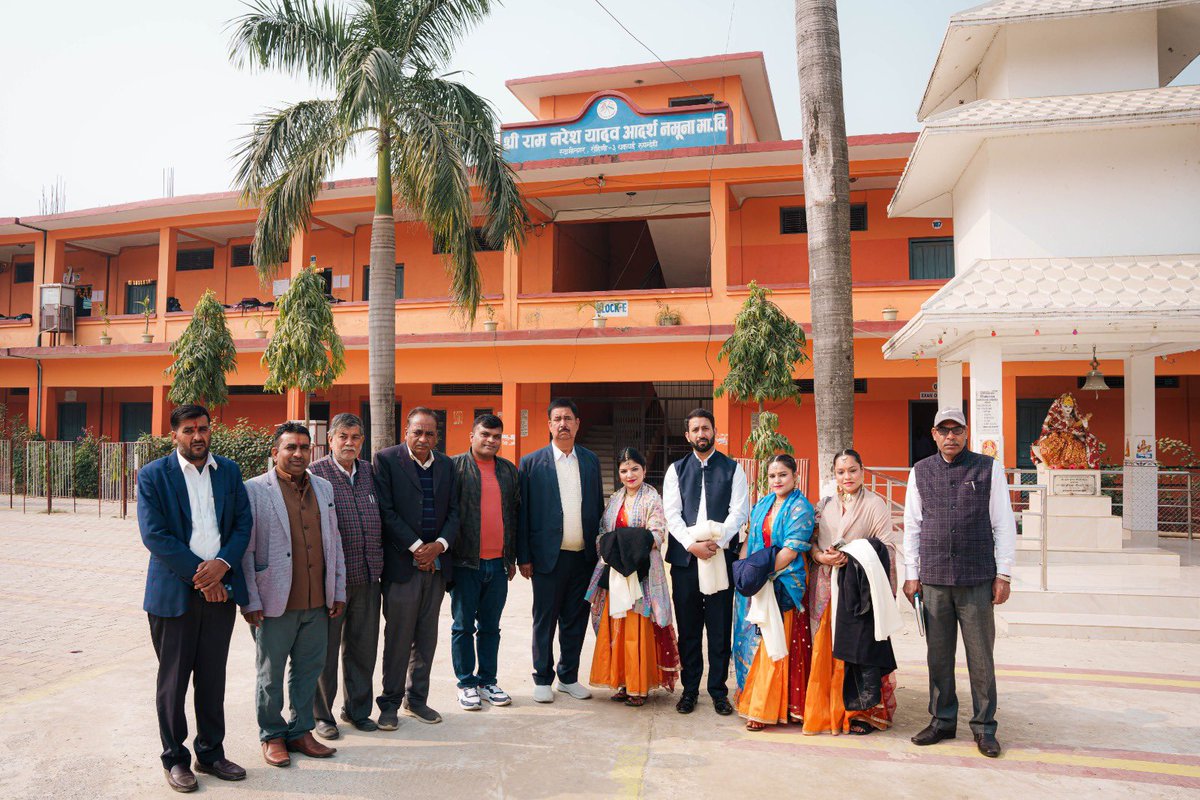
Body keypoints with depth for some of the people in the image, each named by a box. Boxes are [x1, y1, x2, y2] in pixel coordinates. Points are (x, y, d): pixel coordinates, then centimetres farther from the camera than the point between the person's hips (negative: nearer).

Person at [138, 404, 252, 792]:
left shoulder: (229, 470, 7)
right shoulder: (153, 475, -4)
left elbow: (243, 523, 3)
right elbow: (154, 534, -11)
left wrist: (223, 564, -14)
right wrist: (199, 574, -14)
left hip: (221, 588, 3)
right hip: (175, 592, -3)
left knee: (213, 677, 12)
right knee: (173, 679, 8)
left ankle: (211, 753, 25)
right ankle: (175, 759, 23)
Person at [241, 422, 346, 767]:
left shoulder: (323, 488, 10)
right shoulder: (255, 490, -6)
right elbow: (245, 549, -7)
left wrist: (338, 592, 10)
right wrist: (250, 600, -9)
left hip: (317, 602, 5)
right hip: (276, 603, -5)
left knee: (309, 669, 14)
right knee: (270, 674, 10)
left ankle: (300, 731, 29)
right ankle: (272, 736, 25)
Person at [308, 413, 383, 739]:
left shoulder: (370, 471, 9)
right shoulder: (315, 473, -7)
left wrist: (379, 559, 12)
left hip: (368, 576, 5)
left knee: (363, 647, 14)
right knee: (326, 648, 8)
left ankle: (357, 709, 29)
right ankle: (321, 714, 23)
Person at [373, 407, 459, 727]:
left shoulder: (445, 464, 11)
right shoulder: (386, 459, -4)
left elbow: (453, 511, 9)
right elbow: (386, 511, -10)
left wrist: (439, 545, -8)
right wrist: (417, 547, -13)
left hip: (436, 563, 5)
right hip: (402, 563, -5)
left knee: (427, 637, 12)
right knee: (398, 638, 2)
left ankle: (416, 699, 25)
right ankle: (390, 704, 16)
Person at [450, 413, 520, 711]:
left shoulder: (509, 470, 11)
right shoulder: (455, 466, -3)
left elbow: (515, 514, 14)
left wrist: (512, 558, 13)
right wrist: (447, 552, -7)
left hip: (498, 563, 4)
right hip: (466, 562, -4)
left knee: (490, 627, 12)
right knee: (464, 626, 7)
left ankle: (487, 681, 23)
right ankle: (467, 684, 17)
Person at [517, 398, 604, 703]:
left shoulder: (591, 460, 9)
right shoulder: (532, 462, -2)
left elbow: (598, 506, 11)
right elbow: (522, 513, -3)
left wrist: (600, 547, 5)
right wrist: (524, 557, -6)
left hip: (584, 556, 3)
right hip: (549, 555, -3)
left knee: (576, 620, 11)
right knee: (545, 620, 6)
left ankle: (569, 676, 26)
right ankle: (543, 679, 20)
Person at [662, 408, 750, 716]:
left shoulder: (733, 469, 7)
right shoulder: (676, 470, 10)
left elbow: (739, 511, -2)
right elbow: (672, 513, 1)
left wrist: (717, 541, -16)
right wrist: (692, 544, -13)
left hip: (721, 556, -1)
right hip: (684, 556, 1)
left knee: (720, 628, 3)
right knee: (688, 628, 7)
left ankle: (718, 690, 14)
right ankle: (689, 689, 17)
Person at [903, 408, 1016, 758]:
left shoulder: (988, 468, 3)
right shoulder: (920, 472, 8)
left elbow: (1003, 524, 3)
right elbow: (912, 526, 11)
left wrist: (1003, 575, 0)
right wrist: (912, 575, 8)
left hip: (977, 580, -2)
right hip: (934, 580, 2)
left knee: (980, 656, 4)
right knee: (938, 655, 9)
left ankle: (984, 726, 17)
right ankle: (942, 720, 22)